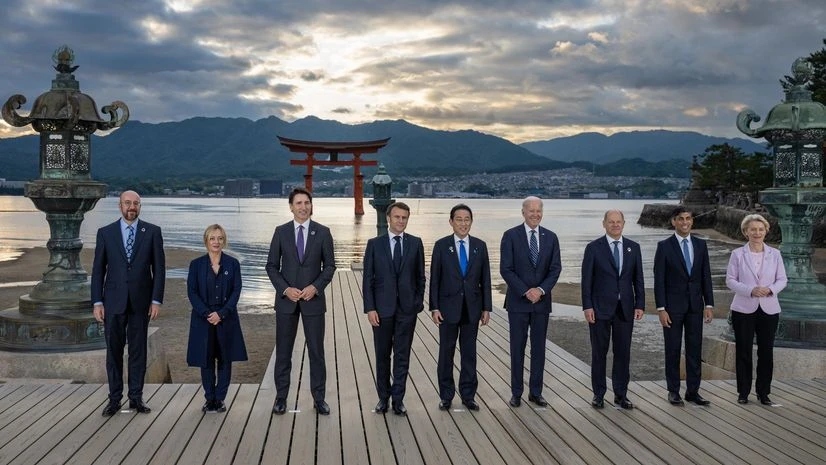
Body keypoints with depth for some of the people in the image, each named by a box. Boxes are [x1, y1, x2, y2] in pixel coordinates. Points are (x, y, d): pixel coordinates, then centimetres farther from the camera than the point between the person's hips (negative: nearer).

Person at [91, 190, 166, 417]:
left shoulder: (152, 232, 1)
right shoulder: (105, 233, 3)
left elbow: (159, 268, 0)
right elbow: (98, 269, 3)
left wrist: (156, 300, -6)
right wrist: (97, 302, -3)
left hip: (140, 301, 0)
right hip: (114, 301, 1)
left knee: (138, 350, 7)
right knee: (114, 351, 6)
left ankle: (136, 397, 17)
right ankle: (114, 398, 15)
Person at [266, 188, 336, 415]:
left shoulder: (323, 232, 0)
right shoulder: (281, 232, 2)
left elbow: (329, 265, 1)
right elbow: (272, 266, 3)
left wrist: (315, 287, -13)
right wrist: (285, 289, -11)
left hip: (313, 299, 0)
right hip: (286, 299, 1)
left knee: (316, 351, 4)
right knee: (283, 351, 6)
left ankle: (319, 398, 13)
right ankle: (281, 397, 16)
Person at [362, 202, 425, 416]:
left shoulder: (415, 243, 4)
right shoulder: (374, 244, 1)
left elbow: (420, 276, 8)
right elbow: (367, 278, 0)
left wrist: (419, 302, 0)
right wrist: (370, 308, -7)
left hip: (407, 309, 1)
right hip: (382, 308, 0)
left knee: (402, 356, 4)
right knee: (382, 356, 8)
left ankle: (398, 399, 11)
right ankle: (383, 397, 20)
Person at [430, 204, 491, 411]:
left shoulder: (480, 246, 4)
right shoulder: (441, 245, -2)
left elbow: (485, 279, 6)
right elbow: (434, 279, -2)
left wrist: (486, 308, 2)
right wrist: (434, 307, -8)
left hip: (472, 308, 2)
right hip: (448, 308, -2)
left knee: (469, 353, 8)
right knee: (446, 352, 6)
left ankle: (468, 395, 17)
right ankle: (446, 396, 16)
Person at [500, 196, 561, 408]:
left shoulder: (550, 237, 6)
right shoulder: (510, 236, -4)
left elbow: (555, 269, 2)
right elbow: (506, 269, -9)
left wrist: (541, 290, -13)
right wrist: (525, 292, -15)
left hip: (542, 301, 3)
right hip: (518, 301, -3)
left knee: (539, 348, 7)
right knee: (517, 348, 3)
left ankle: (535, 392, 16)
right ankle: (516, 392, 11)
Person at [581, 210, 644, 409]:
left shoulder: (633, 247, 7)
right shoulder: (594, 248, -2)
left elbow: (638, 279, 8)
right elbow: (587, 279, -4)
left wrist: (640, 305, 1)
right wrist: (587, 306, -10)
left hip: (625, 308, 3)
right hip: (600, 308, -3)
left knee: (623, 352, 7)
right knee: (599, 352, 5)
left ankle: (621, 394, 17)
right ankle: (598, 395, 14)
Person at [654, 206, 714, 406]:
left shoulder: (700, 245, 6)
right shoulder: (664, 246, -5)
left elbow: (706, 276, 8)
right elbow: (659, 280, -7)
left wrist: (709, 304, 1)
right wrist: (661, 309, -12)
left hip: (695, 305, 3)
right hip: (673, 305, -3)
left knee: (695, 349, 6)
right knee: (673, 349, 4)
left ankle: (693, 391, 13)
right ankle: (673, 391, 13)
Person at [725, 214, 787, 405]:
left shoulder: (775, 254, 5)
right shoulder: (737, 254, 0)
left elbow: (782, 279, 6)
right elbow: (730, 280, -3)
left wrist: (771, 289, -15)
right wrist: (750, 290, -17)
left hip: (769, 309, 2)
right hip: (744, 309, -1)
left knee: (766, 352, 4)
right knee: (743, 352, 4)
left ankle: (763, 392, 16)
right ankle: (743, 392, 14)